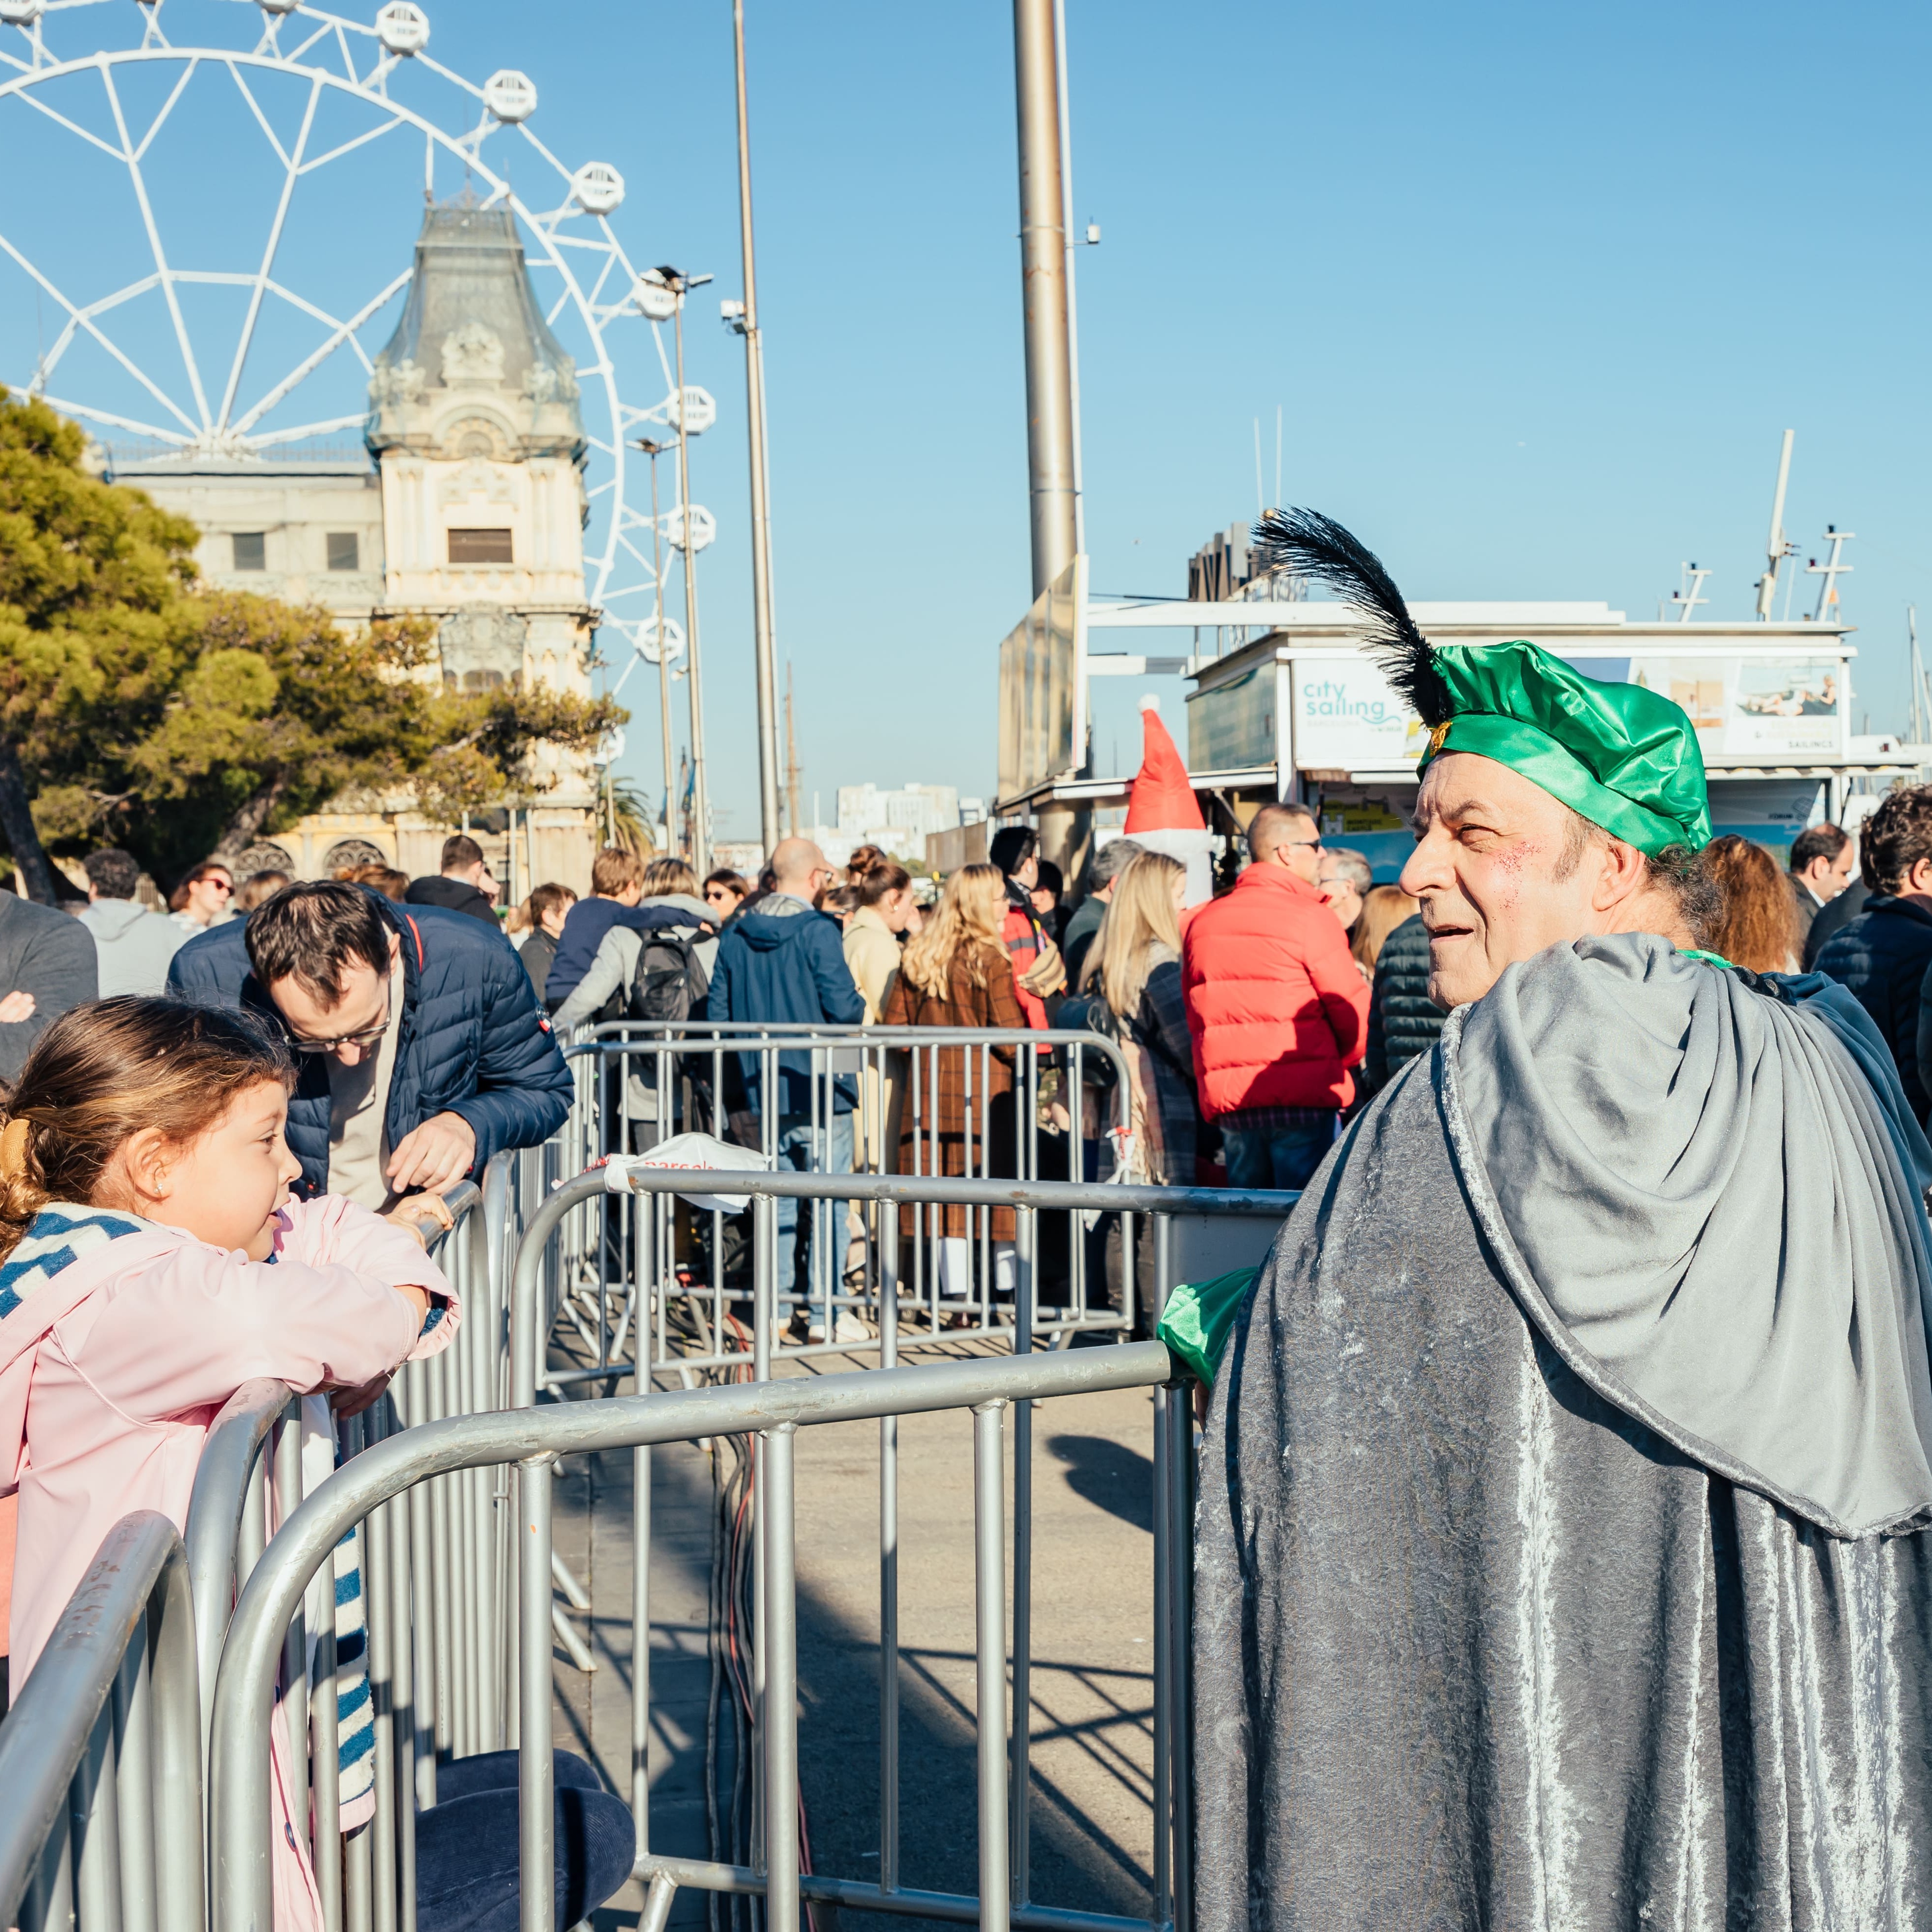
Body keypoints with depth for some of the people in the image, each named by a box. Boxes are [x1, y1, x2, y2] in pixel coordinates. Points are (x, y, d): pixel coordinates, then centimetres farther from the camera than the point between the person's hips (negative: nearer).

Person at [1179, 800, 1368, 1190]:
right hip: (1302, 1097, -6)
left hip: (1227, 1098, 6)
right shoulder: (1308, 917, -9)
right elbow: (1353, 1009, -6)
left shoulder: (1203, 922, 10)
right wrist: (1343, 1060, 13)